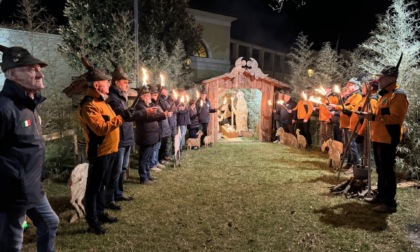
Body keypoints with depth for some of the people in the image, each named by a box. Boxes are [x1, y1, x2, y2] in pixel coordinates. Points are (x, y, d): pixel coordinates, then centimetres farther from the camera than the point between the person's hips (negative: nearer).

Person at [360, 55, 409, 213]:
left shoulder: (398, 95, -14)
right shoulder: (385, 94, 18)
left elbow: (396, 118, -24)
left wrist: (374, 117, -25)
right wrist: (371, 116, 12)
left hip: (388, 140, -10)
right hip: (378, 138, 10)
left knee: (387, 171, -5)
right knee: (381, 170, 18)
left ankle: (390, 203, 3)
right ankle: (381, 196, 29)